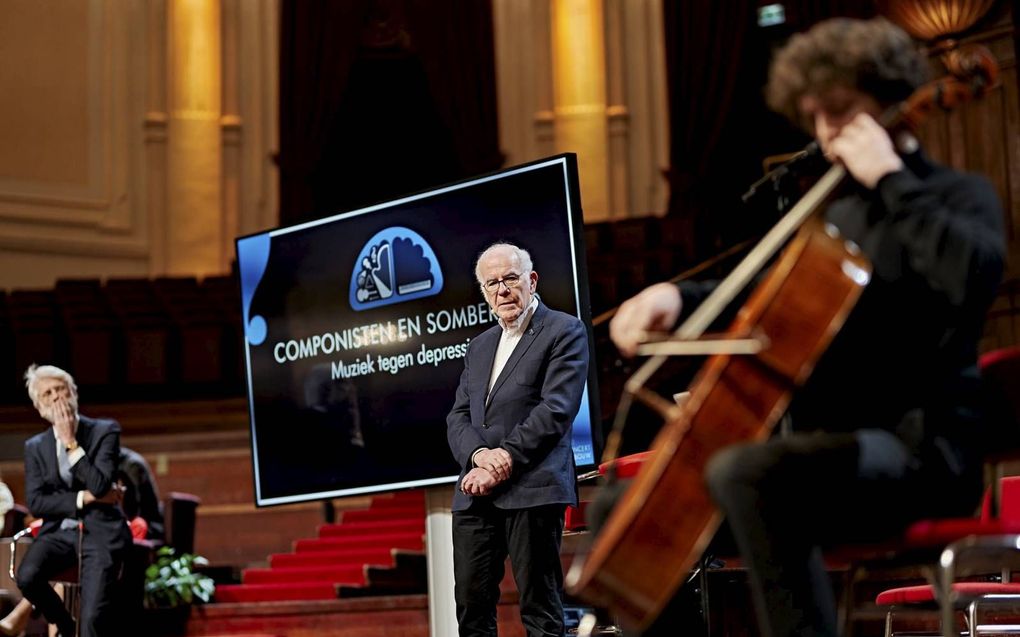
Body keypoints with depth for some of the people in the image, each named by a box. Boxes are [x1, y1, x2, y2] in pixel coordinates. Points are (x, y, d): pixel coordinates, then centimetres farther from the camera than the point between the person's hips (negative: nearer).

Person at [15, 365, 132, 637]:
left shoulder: (105, 431, 0)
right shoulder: (35, 447, 10)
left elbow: (99, 485, -13)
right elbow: (36, 503, -1)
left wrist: (71, 442, -13)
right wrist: (85, 498, -11)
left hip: (100, 531, -3)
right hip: (60, 531, 3)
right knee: (27, 577, -27)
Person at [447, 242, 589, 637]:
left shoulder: (564, 332, 1)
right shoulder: (479, 346, 22)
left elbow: (556, 409, -10)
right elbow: (458, 417, 14)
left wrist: (503, 462, -15)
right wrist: (480, 453, -8)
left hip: (531, 489, -6)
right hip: (475, 492, 7)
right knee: (471, 604, 5)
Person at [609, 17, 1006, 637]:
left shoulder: (959, 194, -2)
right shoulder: (841, 217, 20)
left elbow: (974, 275, -26)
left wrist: (890, 178, -17)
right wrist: (679, 296, 10)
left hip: (917, 448, -8)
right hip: (836, 445, 9)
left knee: (742, 473, -36)